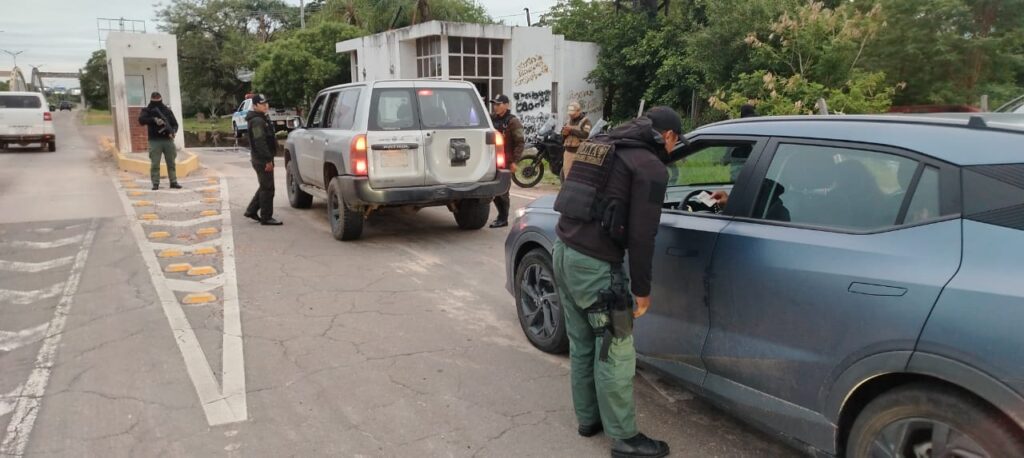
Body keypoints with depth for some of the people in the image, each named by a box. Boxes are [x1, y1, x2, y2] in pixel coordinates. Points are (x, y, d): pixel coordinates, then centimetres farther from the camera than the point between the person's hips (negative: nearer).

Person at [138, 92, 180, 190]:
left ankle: (173, 182, 11)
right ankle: (155, 184, 0)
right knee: (155, 164, -4)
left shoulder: (167, 110, 10)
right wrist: (153, 120, -27)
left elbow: (175, 123, 9)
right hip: (155, 141, -2)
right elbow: (141, 120, -14)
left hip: (168, 140, 2)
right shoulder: (147, 111, 4)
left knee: (171, 163, 5)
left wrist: (173, 131, -12)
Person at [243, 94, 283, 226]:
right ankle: (266, 218, 0)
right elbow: (260, 142, -23)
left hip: (262, 159, 10)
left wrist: (269, 158, 20)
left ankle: (251, 211, 26)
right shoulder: (257, 121, -15)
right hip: (262, 159, -10)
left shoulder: (262, 119, 18)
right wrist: (268, 160, -25)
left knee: (264, 187, 18)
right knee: (267, 188, -5)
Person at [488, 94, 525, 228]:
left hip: (506, 162, -7)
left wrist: (514, 161, -14)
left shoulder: (512, 121, -7)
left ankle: (503, 219, 7)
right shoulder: (492, 119, 12)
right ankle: (501, 216, 24)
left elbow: (520, 142, -10)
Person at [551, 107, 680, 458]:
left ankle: (588, 418, 33)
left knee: (582, 344, 19)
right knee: (615, 352, 3)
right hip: (594, 265, -9)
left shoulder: (603, 146, 17)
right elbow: (641, 235, -13)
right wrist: (642, 289, -4)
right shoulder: (651, 167, -9)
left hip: (565, 250, 9)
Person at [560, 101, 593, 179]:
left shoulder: (585, 121, -3)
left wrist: (571, 130, -20)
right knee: (567, 172, 9)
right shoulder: (568, 121, 17)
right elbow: (562, 137, 19)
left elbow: (585, 135, -19)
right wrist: (564, 133, -5)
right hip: (568, 151, 7)